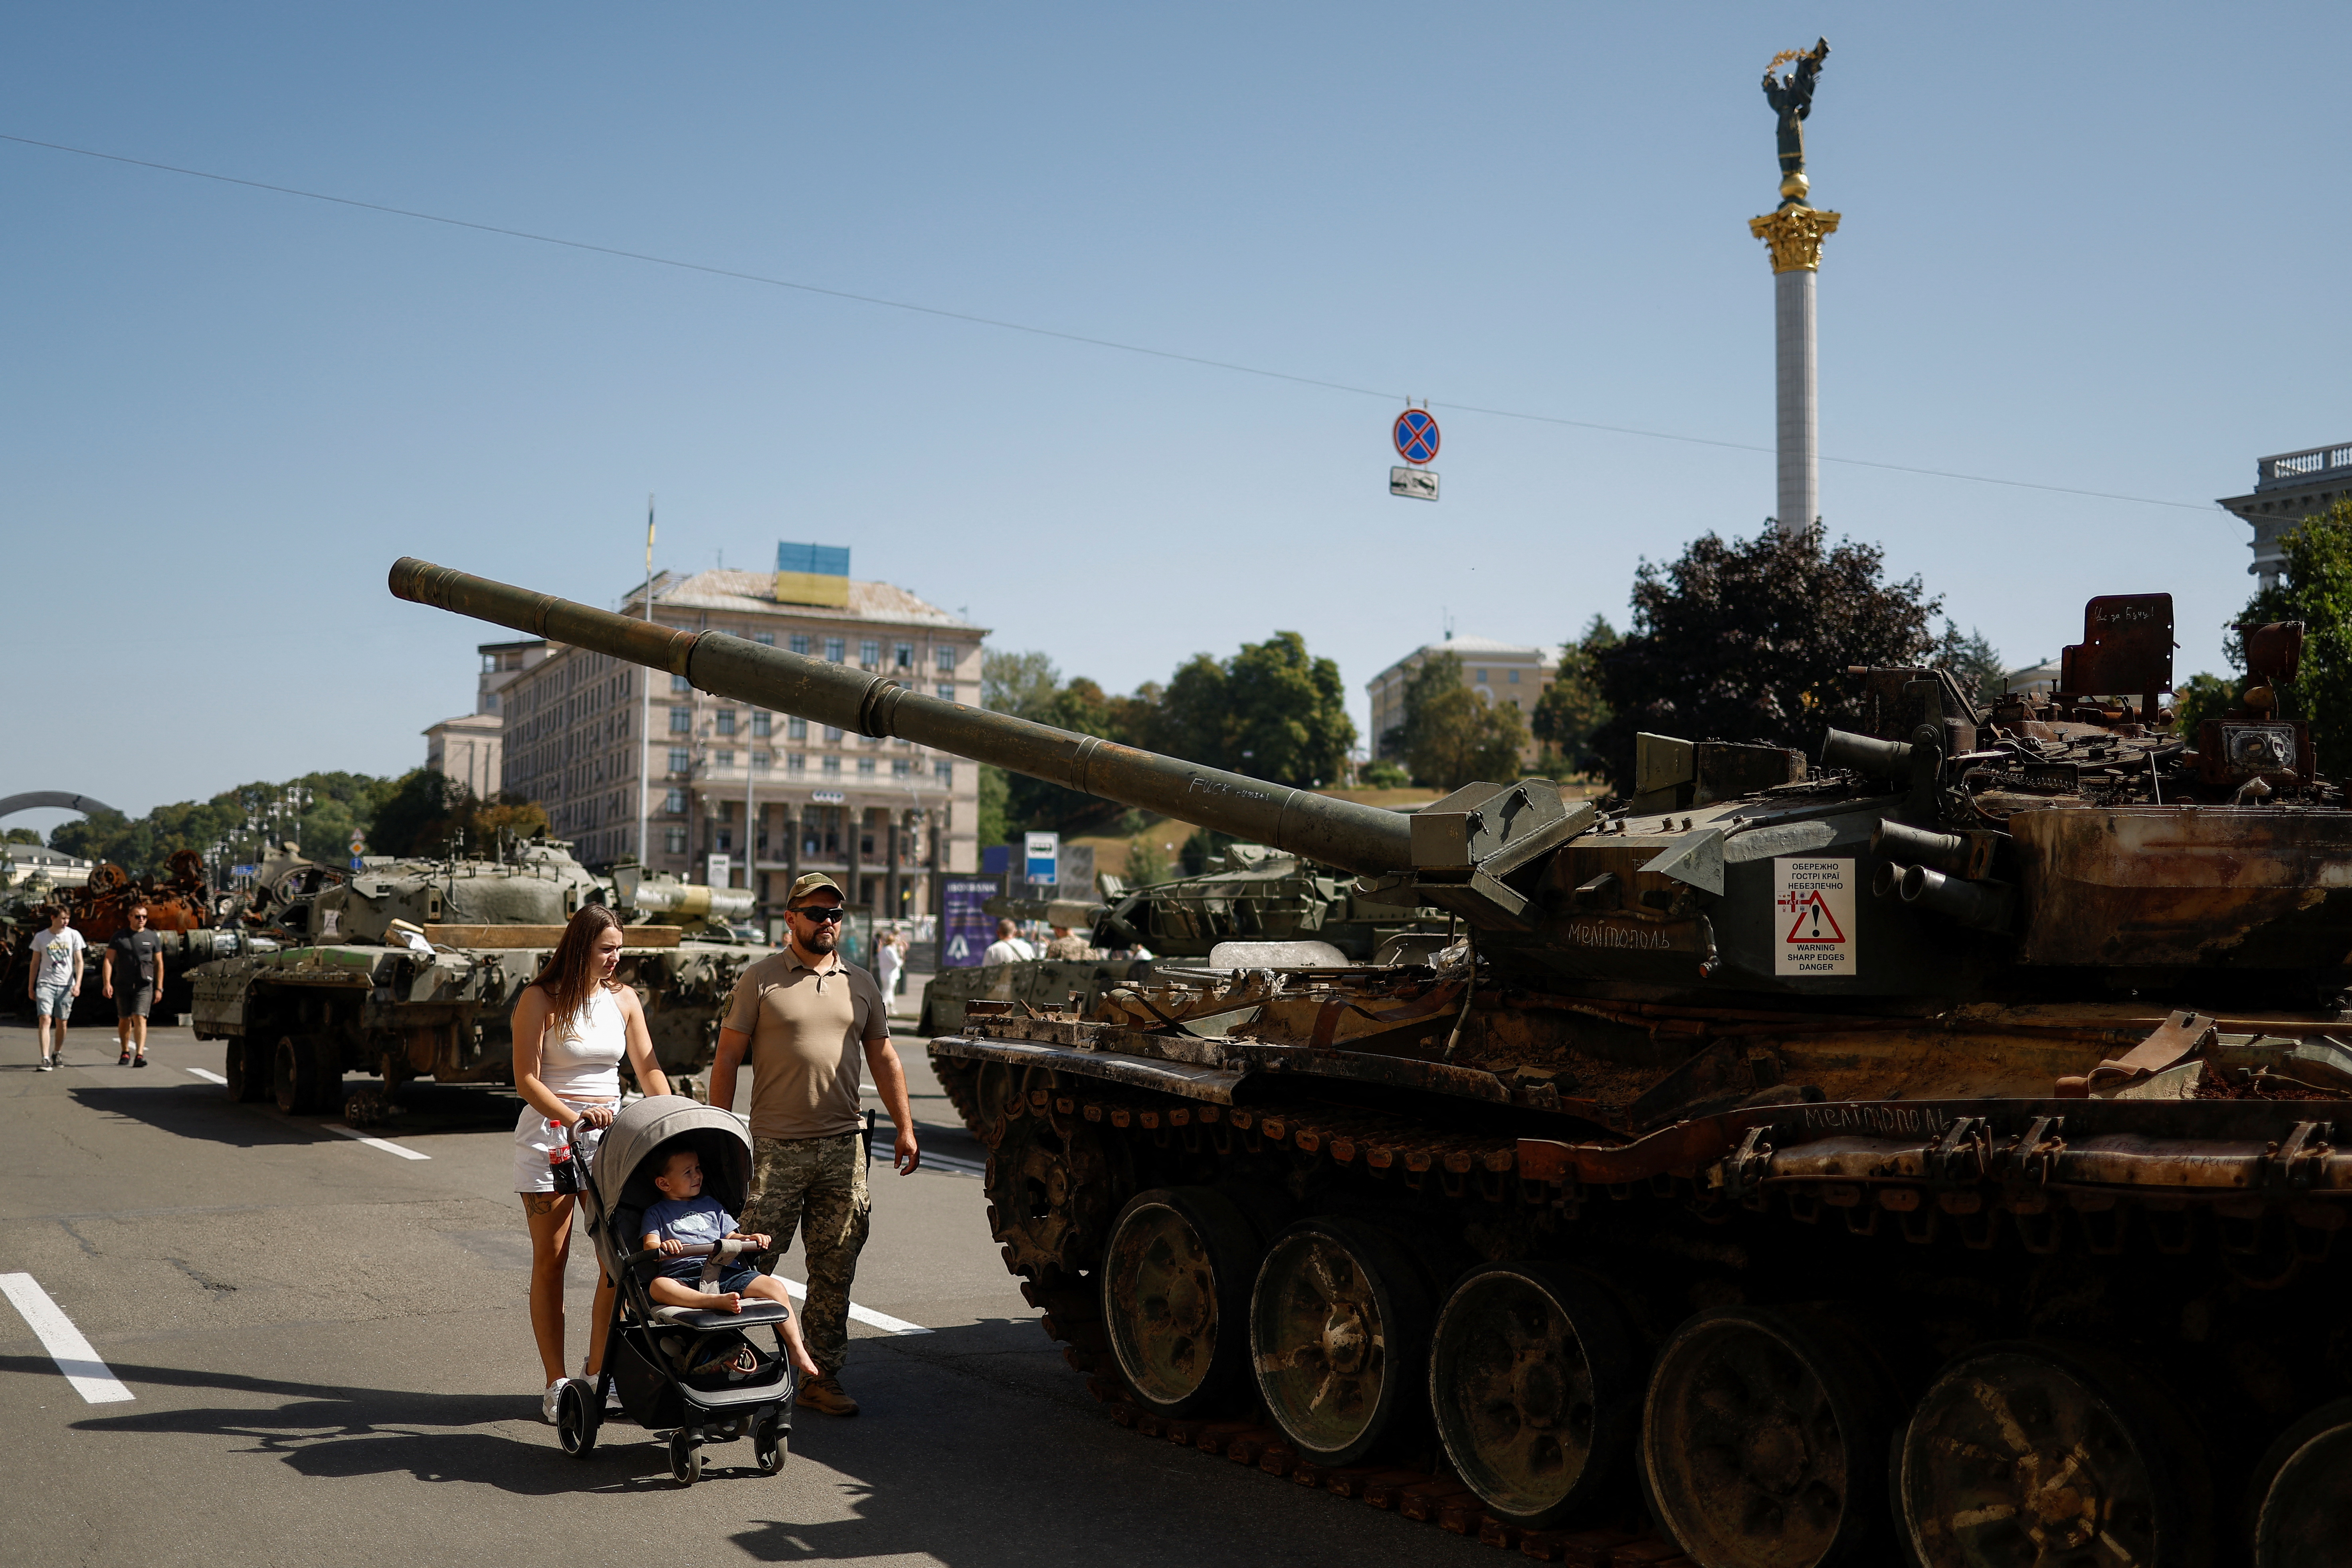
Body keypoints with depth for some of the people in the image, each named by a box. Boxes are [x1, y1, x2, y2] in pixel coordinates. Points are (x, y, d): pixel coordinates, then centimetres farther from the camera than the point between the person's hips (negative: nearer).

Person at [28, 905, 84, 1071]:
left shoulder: (73, 935, 2)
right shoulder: (41, 938, 3)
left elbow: (79, 962, 4)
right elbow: (35, 963, 11)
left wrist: (78, 984, -6)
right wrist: (30, 987, 11)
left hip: (66, 985, 1)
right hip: (45, 984, -1)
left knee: (62, 1023, 7)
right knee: (45, 1020, -15)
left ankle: (57, 1053, 30)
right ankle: (46, 1059, -19)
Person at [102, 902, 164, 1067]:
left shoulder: (153, 937, 8)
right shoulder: (119, 937, 6)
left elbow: (159, 964, 11)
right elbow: (109, 961, 4)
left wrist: (159, 988, 7)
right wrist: (107, 983, -8)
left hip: (144, 986, -1)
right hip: (123, 985, 2)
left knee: (140, 1018, -14)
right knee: (124, 1019, 10)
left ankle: (140, 1055, -21)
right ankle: (125, 1053, 26)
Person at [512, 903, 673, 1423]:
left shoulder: (623, 999, 8)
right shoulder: (540, 1000, -6)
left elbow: (648, 1070, 8)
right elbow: (526, 1079, -11)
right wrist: (575, 1117, -24)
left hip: (611, 1136, 4)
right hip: (549, 1137, -4)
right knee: (551, 1260, 1)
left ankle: (597, 1372, 9)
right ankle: (556, 1384, 9)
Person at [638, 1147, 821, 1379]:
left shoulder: (712, 1205, 30)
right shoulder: (656, 1212, 18)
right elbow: (650, 1245, 2)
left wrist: (748, 1239, 3)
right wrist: (663, 1246, -22)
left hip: (724, 1270, 3)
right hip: (682, 1276, -3)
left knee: (775, 1288, -19)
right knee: (658, 1286, -39)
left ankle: (797, 1351, -16)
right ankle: (716, 1302, -59)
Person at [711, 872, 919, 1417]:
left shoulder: (861, 985, 12)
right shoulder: (761, 979, 1)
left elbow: (884, 1059, 17)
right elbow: (727, 1058, 0)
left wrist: (905, 1128, 10)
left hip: (843, 1147, 4)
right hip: (775, 1147, -4)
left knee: (834, 1271, 8)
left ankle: (822, 1377, 16)